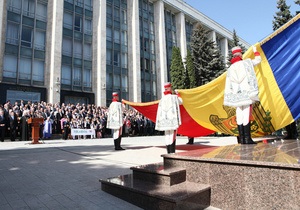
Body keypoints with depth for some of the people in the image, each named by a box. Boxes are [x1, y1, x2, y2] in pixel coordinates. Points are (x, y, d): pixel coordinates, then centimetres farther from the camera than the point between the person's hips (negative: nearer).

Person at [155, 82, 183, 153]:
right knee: (172, 135, -4)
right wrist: (178, 94, 28)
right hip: (173, 119, -4)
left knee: (167, 136, 9)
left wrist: (160, 121, 10)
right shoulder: (174, 97, -5)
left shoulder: (162, 99, 6)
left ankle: (169, 152, 13)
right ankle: (172, 152, -7)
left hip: (165, 120, 4)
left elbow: (160, 111, 5)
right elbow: (181, 102, 15)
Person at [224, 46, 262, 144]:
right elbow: (258, 59, 24)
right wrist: (255, 50, 40)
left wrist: (228, 98, 10)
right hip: (247, 93, -3)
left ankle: (241, 138, 4)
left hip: (236, 95, 3)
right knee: (246, 115, -7)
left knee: (239, 116, 3)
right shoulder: (247, 62, 6)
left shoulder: (230, 68, 15)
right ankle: (247, 138, -9)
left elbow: (228, 85, 10)